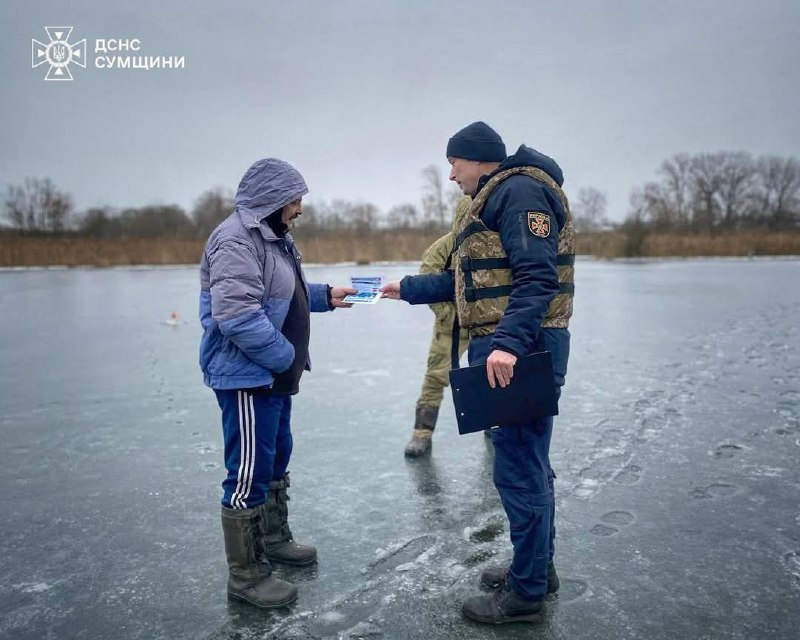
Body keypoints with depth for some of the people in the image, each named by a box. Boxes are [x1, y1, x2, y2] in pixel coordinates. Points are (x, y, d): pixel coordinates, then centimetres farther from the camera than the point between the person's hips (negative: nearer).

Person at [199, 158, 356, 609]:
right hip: (246, 377, -11)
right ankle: (246, 575, 11)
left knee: (276, 458, 21)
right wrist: (286, 357, -21)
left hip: (273, 375, 11)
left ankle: (275, 540, 39)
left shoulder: (274, 237, 14)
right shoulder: (236, 240, -20)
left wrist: (326, 296, 11)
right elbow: (237, 317, -29)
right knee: (250, 473, -3)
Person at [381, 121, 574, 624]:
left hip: (520, 353, -11)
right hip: (505, 350, 11)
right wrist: (409, 289, 28)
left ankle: (526, 593, 11)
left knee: (519, 469, -3)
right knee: (528, 463, 17)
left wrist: (508, 343, -33)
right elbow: (470, 282, 26)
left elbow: (537, 277, -23)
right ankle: (538, 567, 32)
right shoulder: (495, 200, 22)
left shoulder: (520, 190, -11)